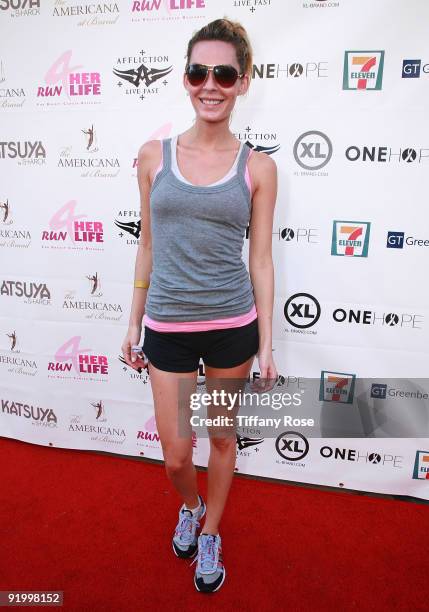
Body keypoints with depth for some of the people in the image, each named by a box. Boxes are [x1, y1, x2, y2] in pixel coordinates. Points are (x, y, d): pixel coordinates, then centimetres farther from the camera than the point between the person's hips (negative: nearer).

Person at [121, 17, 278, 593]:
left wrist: (267, 342, -1)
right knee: (176, 455, 11)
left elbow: (261, 259, 0)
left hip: (233, 325, 0)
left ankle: (210, 534, 45)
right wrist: (134, 324, 8)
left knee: (223, 439, 17)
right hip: (168, 326, 1)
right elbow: (148, 245, 6)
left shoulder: (258, 167, -2)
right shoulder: (154, 155, 1)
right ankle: (191, 506, 48)